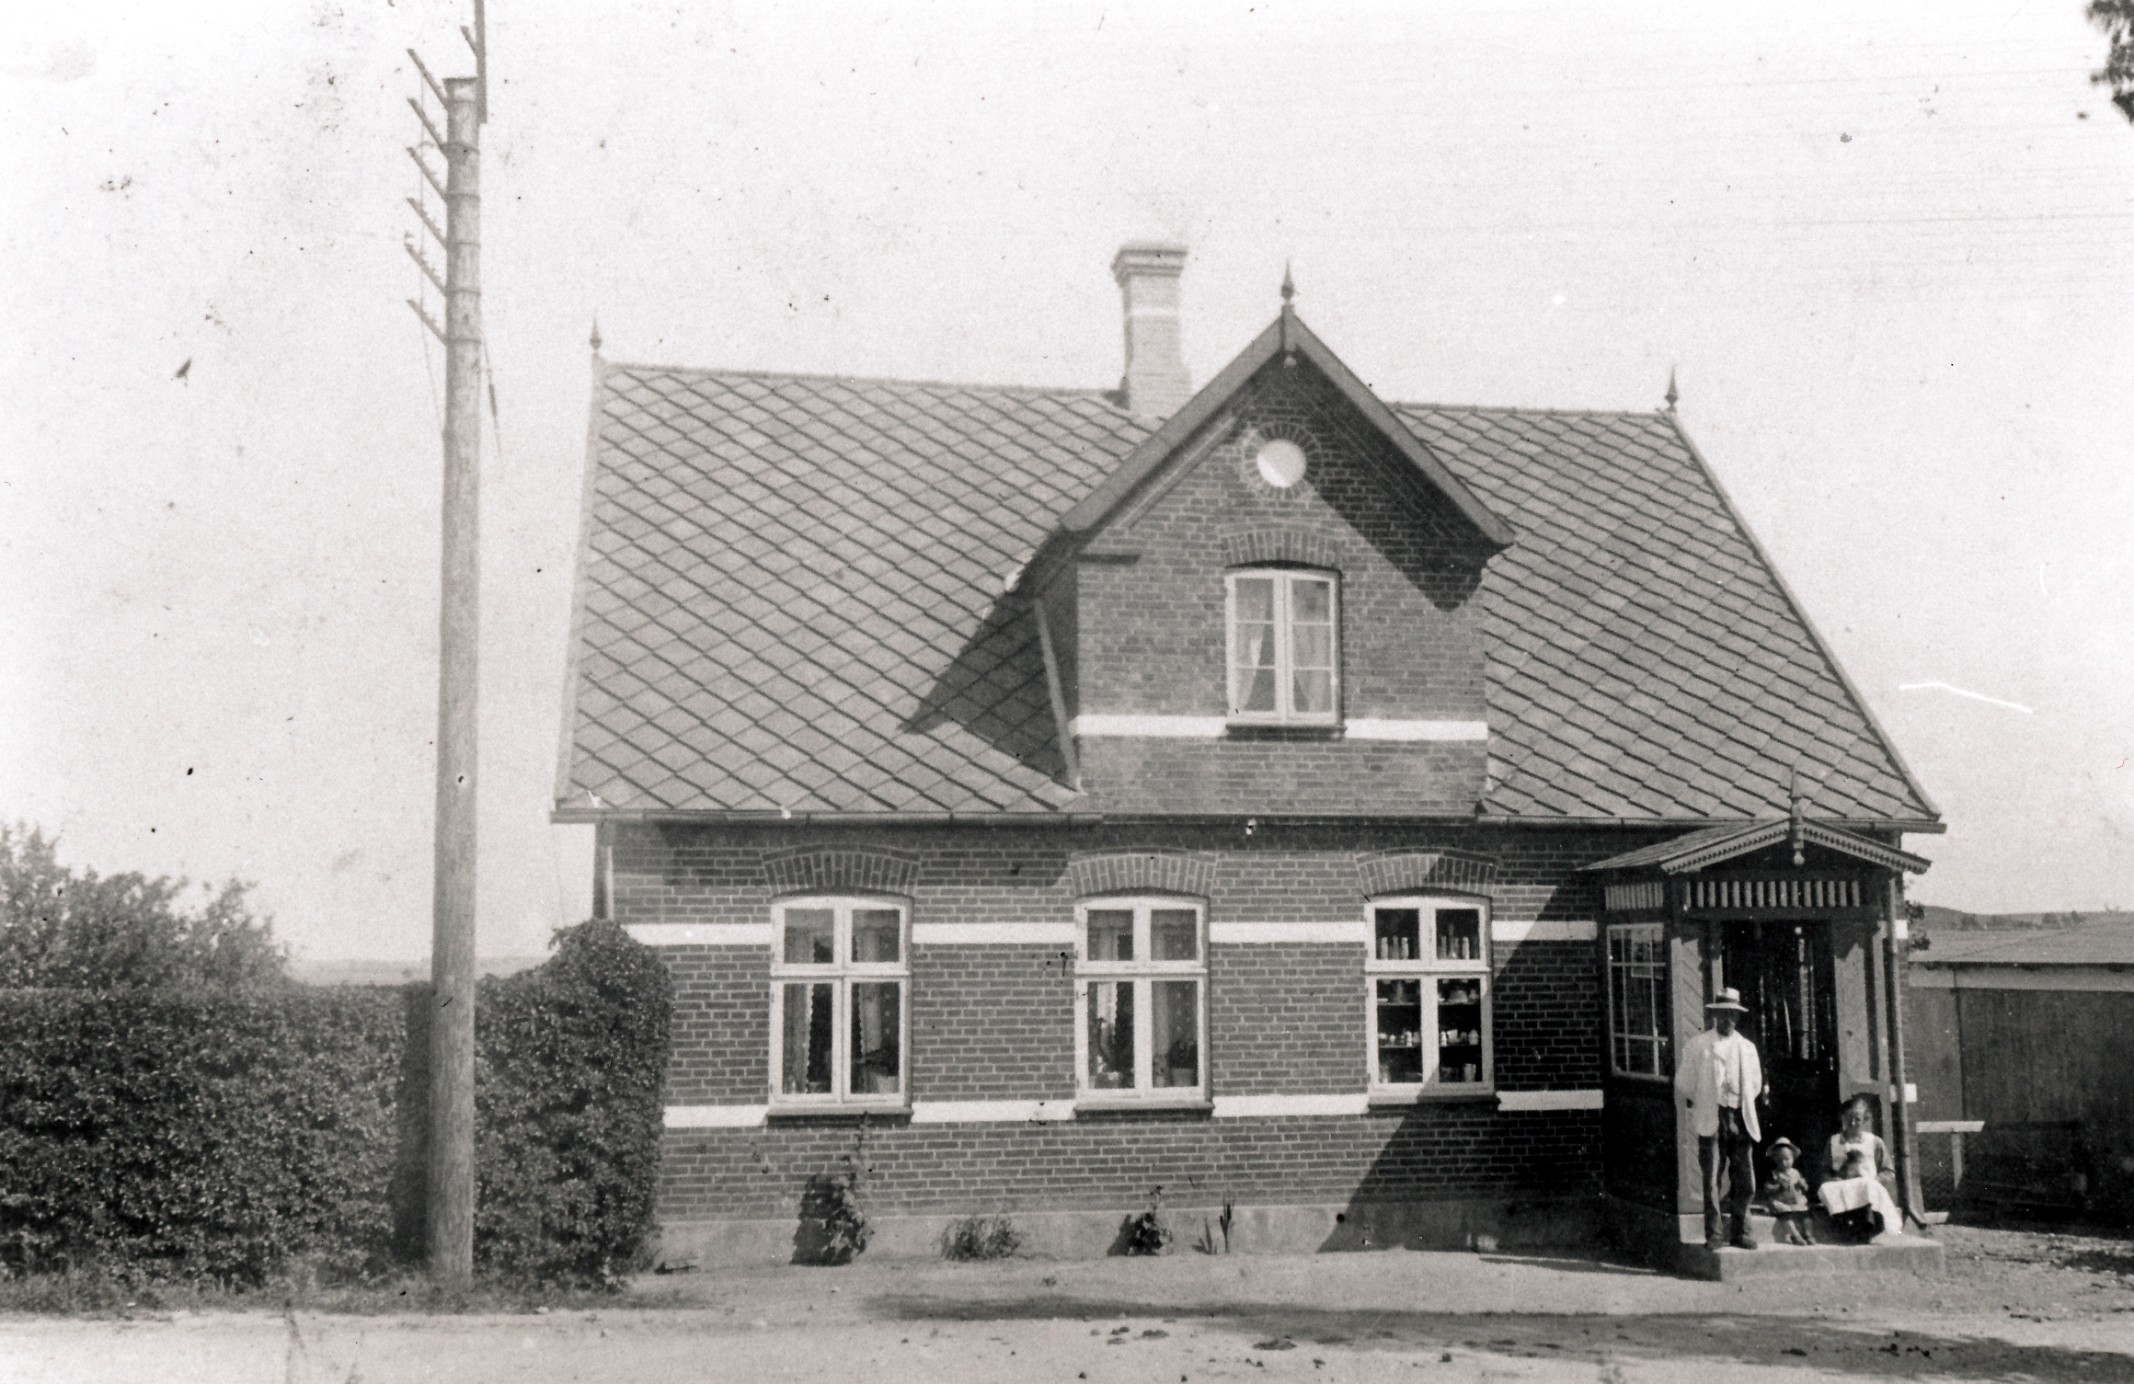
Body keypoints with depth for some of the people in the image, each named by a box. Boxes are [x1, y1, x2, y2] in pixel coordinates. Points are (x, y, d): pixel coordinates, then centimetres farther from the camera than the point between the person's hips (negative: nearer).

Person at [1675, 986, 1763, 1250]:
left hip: (1740, 1119, 3)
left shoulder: (1747, 1047, 15)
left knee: (1745, 1180, 1)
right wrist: (1701, 1105, 3)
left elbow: (1755, 1085, 24)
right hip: (1711, 1119, -3)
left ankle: (1739, 1232, 12)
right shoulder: (1697, 1045, 5)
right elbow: (1683, 1084, 7)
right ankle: (1713, 1234, -1)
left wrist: (1743, 1106, 14)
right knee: (1712, 1179, -6)